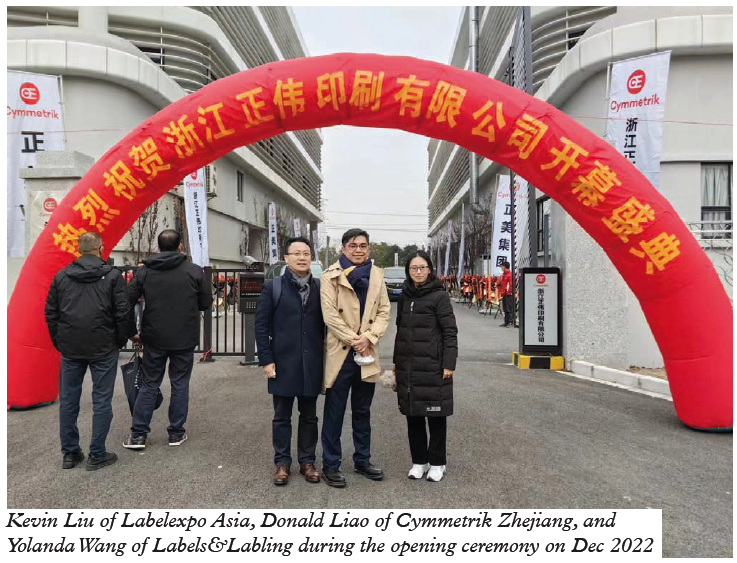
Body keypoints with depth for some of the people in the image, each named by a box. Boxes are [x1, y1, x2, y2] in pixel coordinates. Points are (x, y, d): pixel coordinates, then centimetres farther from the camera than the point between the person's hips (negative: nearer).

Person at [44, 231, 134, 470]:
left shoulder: (61, 276, 7)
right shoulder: (112, 276, -4)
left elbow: (50, 313, 11)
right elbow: (123, 313, -7)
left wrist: (59, 342, 19)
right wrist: (121, 340, 6)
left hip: (69, 349, 4)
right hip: (104, 349, -4)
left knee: (68, 401, 13)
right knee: (102, 401, 4)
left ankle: (69, 453, 21)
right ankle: (97, 455, 9)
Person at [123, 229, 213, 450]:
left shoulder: (144, 271, 0)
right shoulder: (194, 271, -6)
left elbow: (127, 302, -1)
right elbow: (206, 303, -1)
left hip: (154, 339, 2)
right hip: (185, 339, -1)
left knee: (149, 385, 13)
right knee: (180, 385, 11)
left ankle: (138, 434, 15)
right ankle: (176, 433, 18)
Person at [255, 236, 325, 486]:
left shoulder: (320, 288, 4)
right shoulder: (272, 288, -1)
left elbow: (325, 325, 7)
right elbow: (261, 325, -2)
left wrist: (325, 358, 3)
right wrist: (266, 360, -8)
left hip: (312, 365, 2)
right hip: (283, 364, -2)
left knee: (309, 416, 13)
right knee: (282, 417, 11)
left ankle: (307, 461, 27)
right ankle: (282, 463, 25)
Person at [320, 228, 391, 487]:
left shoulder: (376, 275, 9)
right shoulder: (331, 276, -4)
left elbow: (384, 311, 4)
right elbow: (330, 314, -11)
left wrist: (368, 338, -11)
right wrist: (354, 340, -13)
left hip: (367, 352, 4)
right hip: (340, 352, -4)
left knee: (362, 411, 16)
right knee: (334, 412, 4)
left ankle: (362, 460, 30)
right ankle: (330, 465, 16)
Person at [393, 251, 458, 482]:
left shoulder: (439, 296, -7)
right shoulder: (405, 296, 11)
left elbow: (450, 332, -9)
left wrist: (449, 363, -14)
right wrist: (396, 361, 17)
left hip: (433, 366, -5)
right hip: (408, 366, 6)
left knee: (435, 415, 5)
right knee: (412, 415, 11)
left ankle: (437, 463, 20)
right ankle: (419, 461, 25)